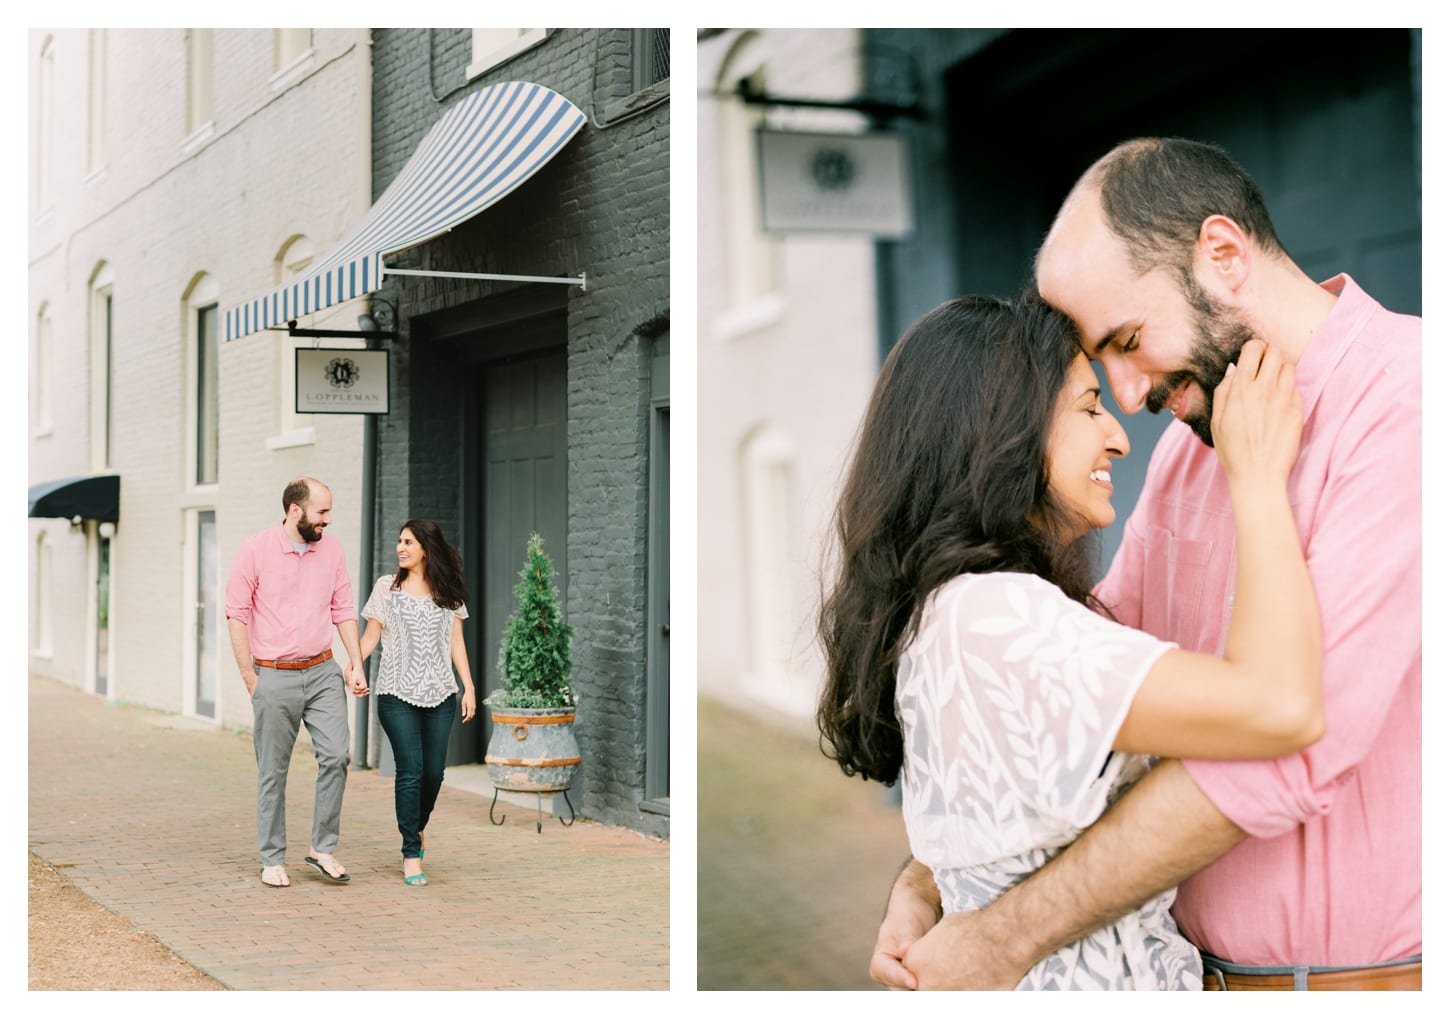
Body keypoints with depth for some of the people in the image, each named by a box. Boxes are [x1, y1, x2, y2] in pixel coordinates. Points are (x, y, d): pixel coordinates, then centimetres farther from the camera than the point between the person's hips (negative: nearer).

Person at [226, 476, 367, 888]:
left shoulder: (332, 549, 6)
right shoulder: (255, 550, -6)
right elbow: (237, 615, -4)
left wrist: (356, 663, 4)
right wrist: (249, 677, -7)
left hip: (323, 672, 3)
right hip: (274, 676, -3)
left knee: (336, 755, -10)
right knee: (273, 772, 3)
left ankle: (323, 849, 3)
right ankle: (273, 860, 14)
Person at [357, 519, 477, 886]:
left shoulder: (448, 591, 10)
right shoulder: (387, 586, 5)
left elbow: (456, 643, 12)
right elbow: (370, 636, 4)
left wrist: (469, 687, 5)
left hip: (439, 694, 2)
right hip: (398, 693, -2)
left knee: (434, 772, 1)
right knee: (410, 770, -10)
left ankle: (417, 827, 31)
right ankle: (412, 855, -4)